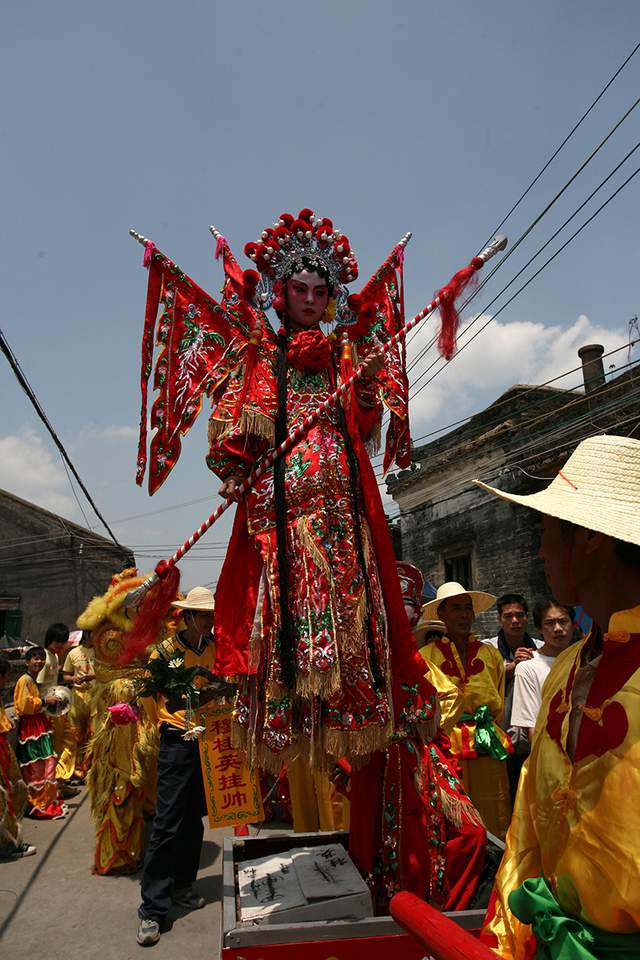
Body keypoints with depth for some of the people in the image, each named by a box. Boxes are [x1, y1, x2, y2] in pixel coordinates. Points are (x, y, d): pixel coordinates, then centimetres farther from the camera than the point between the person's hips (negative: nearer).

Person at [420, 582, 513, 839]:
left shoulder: (491, 655, 11)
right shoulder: (426, 657, 0)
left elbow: (499, 706, 18)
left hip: (487, 752, 3)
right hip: (445, 751, -3)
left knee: (493, 823, 6)